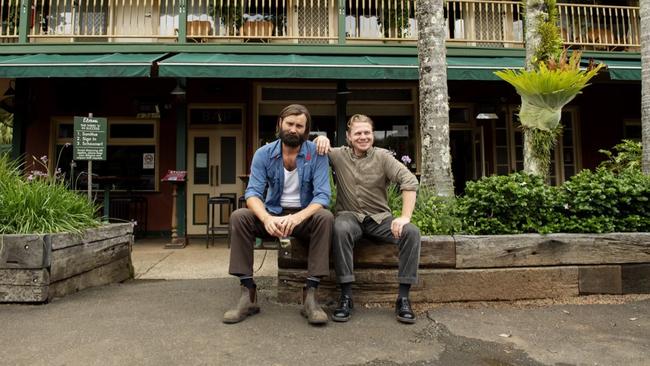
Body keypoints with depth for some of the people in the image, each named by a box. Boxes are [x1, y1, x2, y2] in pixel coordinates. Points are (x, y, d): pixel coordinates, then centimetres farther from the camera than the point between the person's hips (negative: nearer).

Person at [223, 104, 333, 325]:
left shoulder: (317, 154, -9)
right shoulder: (263, 154, -4)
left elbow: (322, 196, -18)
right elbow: (253, 193, -12)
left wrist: (298, 217, -38)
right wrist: (267, 218, -35)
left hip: (304, 215, -1)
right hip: (273, 214, 2)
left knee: (325, 217, -33)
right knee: (239, 217, -24)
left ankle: (310, 295, -30)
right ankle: (248, 293, -21)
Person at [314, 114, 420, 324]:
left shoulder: (382, 156, 1)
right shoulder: (339, 155, 4)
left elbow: (410, 181, -10)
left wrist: (405, 217, -24)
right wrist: (321, 139, -14)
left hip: (380, 218, 1)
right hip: (350, 216, -1)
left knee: (411, 232, -25)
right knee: (340, 229, -36)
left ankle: (403, 298, -16)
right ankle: (346, 296, -27)